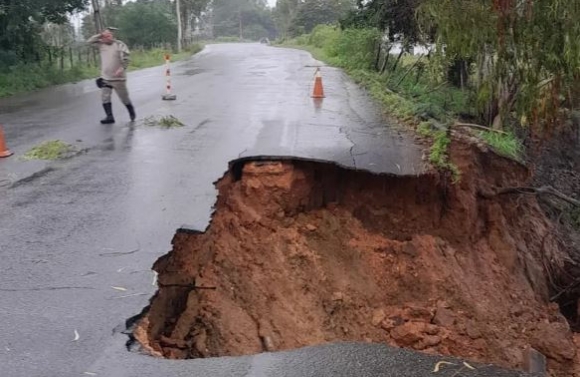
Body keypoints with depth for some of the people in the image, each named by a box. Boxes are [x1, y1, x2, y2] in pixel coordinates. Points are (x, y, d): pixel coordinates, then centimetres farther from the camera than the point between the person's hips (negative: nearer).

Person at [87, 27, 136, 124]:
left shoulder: (120, 45, -9)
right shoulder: (101, 44, 6)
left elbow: (126, 57, -16)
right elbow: (89, 41, 9)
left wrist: (122, 68, -29)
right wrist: (100, 36, -3)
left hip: (118, 78, -5)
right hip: (105, 78, 5)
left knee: (124, 97, 8)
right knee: (105, 97, -5)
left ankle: (131, 111, 31)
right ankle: (109, 117, -3)